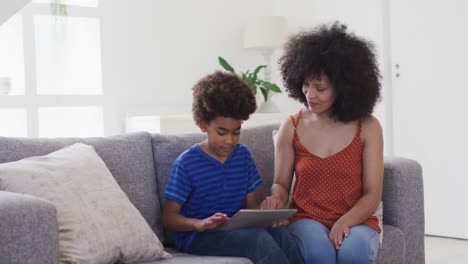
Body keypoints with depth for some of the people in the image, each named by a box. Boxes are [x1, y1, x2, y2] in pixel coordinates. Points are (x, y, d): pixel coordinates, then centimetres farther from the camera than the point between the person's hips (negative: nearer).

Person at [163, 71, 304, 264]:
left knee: (280, 233, -28)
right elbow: (169, 217, -5)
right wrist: (199, 224, -26)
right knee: (259, 238, -32)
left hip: (238, 230, 5)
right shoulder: (187, 163, -6)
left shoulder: (243, 154, 10)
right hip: (197, 235, -5)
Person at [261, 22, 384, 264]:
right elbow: (281, 183, 9)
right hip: (307, 220, 0)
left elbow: (372, 195, -4)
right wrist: (276, 198, -15)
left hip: (356, 222, 0)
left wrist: (344, 222, -22)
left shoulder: (368, 128, -3)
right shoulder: (291, 128, 1)